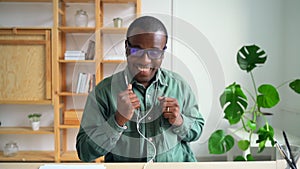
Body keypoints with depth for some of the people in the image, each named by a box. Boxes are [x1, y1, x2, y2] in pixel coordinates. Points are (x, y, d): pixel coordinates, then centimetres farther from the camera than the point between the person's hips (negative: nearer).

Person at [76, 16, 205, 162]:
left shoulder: (178, 85, 1)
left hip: (177, 164, 2)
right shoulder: (103, 91, -7)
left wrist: (179, 121, -10)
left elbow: (196, 132, 11)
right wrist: (119, 119, -20)